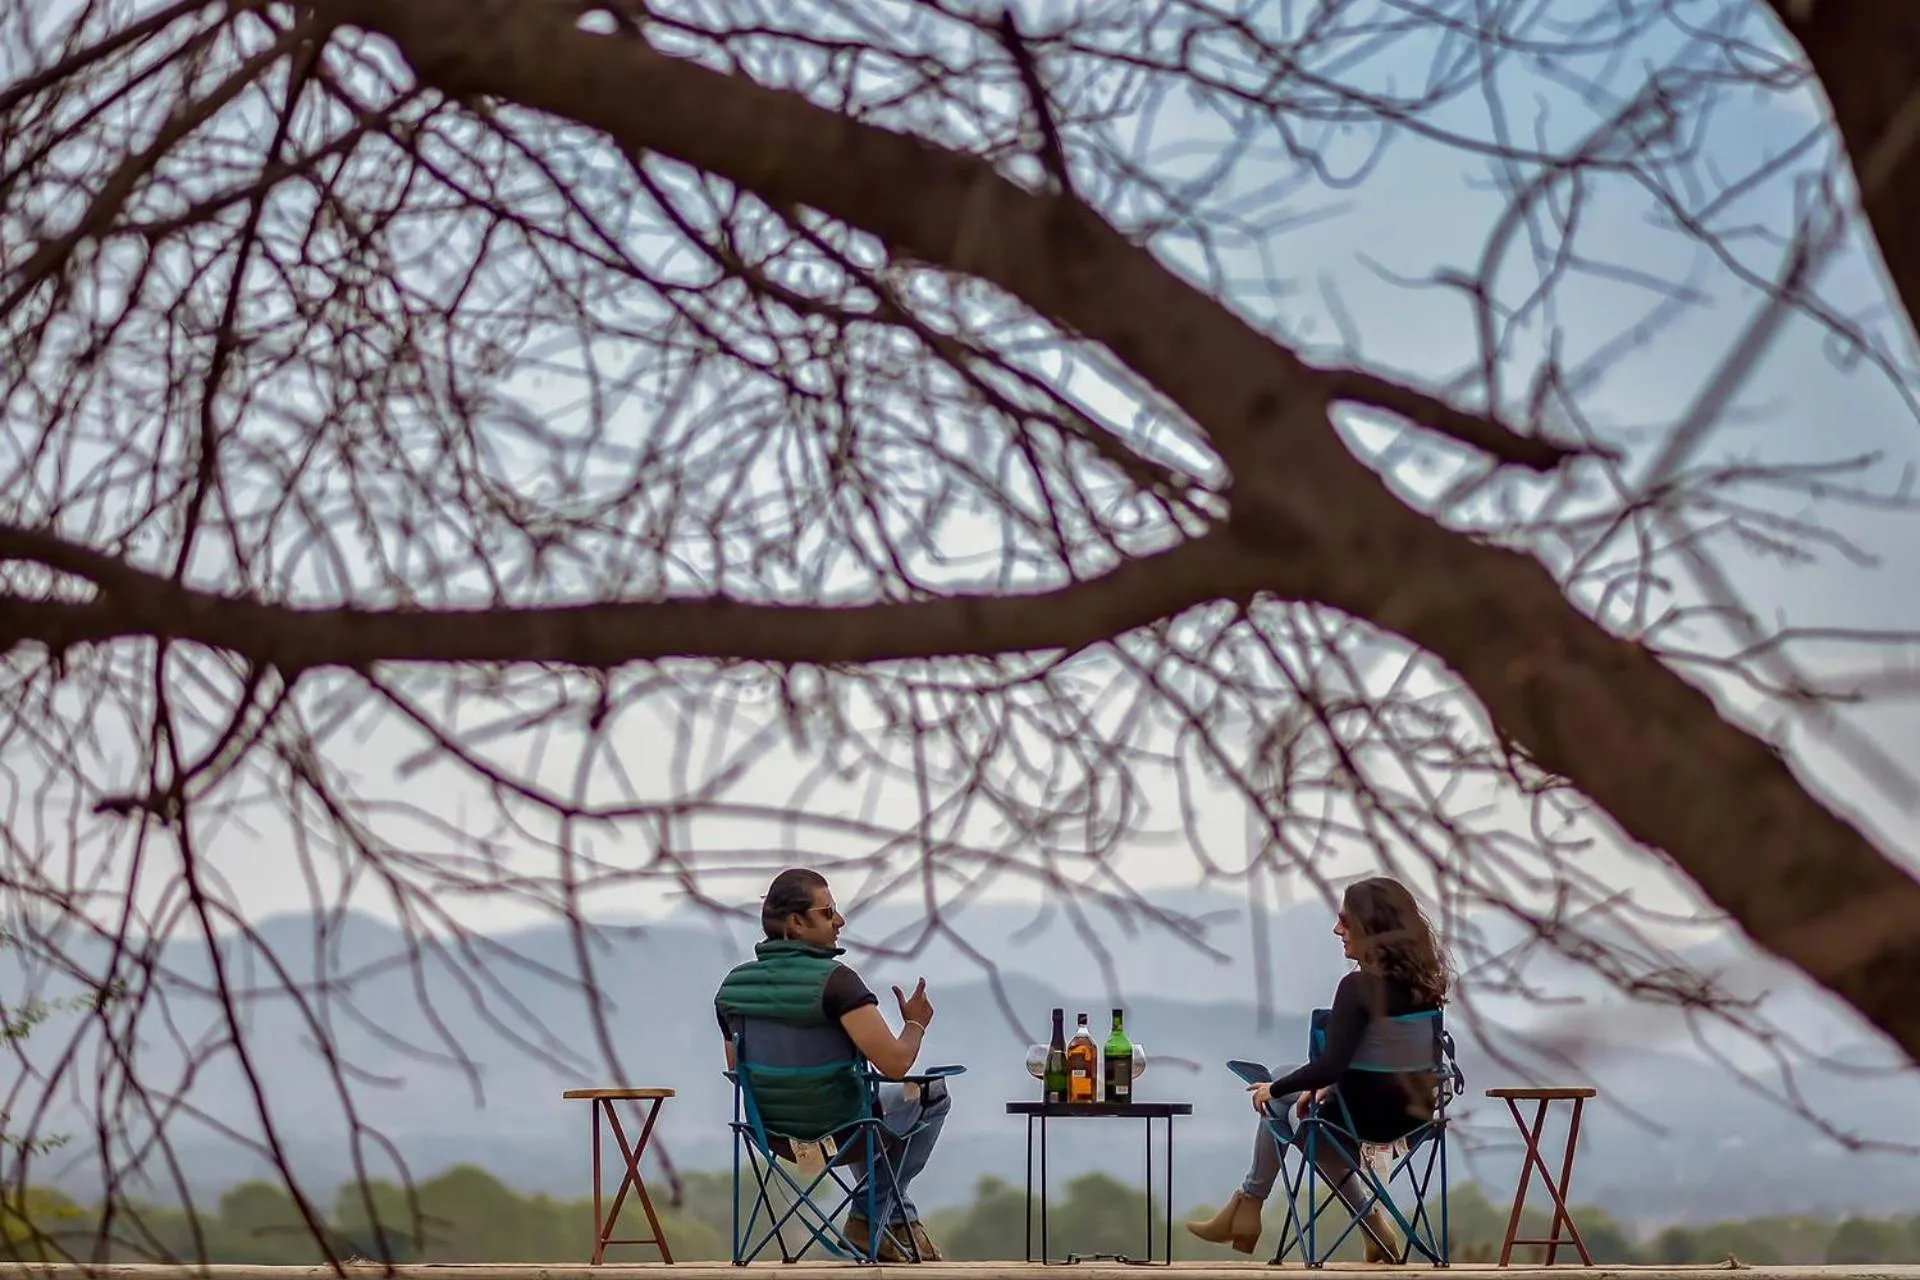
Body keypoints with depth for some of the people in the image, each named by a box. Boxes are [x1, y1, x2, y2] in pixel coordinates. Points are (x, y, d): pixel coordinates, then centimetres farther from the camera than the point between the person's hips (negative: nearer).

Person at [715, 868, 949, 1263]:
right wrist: (915, 1023, -5)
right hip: (841, 1135, -6)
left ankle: (897, 1220, 35)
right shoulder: (835, 981, -24)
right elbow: (894, 1064, -26)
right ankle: (870, 1217, 23)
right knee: (933, 1092, 22)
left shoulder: (732, 987, -5)